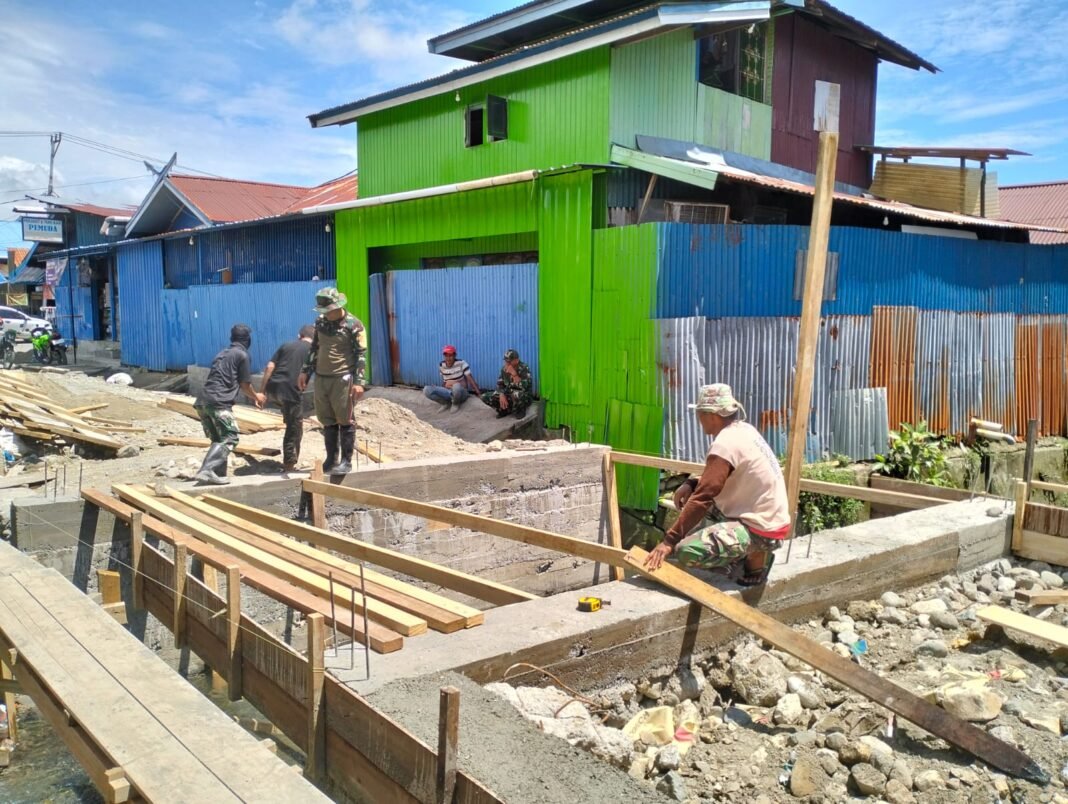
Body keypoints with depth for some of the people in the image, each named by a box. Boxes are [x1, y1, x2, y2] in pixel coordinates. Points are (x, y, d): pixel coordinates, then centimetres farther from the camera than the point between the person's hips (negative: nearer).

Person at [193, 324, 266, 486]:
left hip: (202, 401, 8)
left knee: (218, 439, 15)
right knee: (230, 438, -8)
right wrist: (256, 397, 26)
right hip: (218, 402, -8)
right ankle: (206, 472, -22)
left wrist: (253, 398, 44)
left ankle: (218, 474, 10)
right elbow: (245, 384, 6)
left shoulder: (223, 353, 27)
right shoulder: (242, 354, 1)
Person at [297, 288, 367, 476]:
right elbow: (314, 348, 19)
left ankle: (347, 461, 7)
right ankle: (331, 459, 20)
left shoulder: (353, 324, -9)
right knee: (327, 420, 11)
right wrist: (305, 371, 14)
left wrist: (359, 382, -16)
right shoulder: (320, 322, 9)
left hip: (342, 379, -6)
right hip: (321, 378, 6)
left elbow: (361, 354, -10)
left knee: (345, 420, -1)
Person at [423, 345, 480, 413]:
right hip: (448, 392, 4)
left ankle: (456, 404, -9)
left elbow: (470, 378, -13)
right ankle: (447, 403, 1)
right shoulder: (441, 365, 2)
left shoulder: (461, 363, -11)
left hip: (461, 392, -4)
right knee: (426, 389, -20)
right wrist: (446, 384, -4)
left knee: (456, 387, -43)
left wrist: (478, 392, -18)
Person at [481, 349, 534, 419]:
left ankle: (520, 410, -11)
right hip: (510, 395, 6)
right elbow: (500, 384, 3)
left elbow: (524, 387, -34)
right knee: (485, 397, -10)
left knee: (516, 394, -43)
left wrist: (513, 373, -35)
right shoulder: (504, 368, -5)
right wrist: (502, 396, -17)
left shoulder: (524, 368, -22)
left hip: (525, 398, -6)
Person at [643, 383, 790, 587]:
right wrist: (691, 484, 1)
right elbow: (716, 479, 19)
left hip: (761, 530, -10)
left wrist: (669, 540, -23)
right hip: (765, 517, 10)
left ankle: (755, 557, -2)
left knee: (686, 552, -24)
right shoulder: (743, 429, 7)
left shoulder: (725, 444, -21)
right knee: (689, 496, 18)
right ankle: (742, 553, 15)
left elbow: (703, 497, -25)